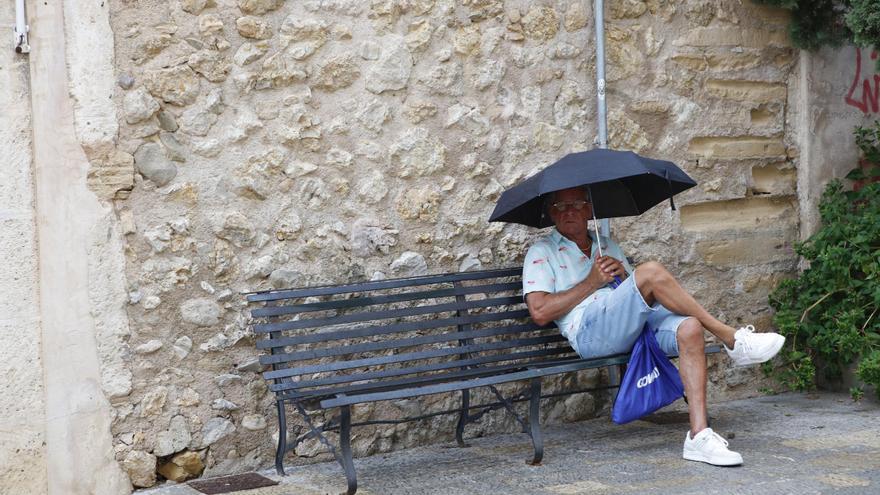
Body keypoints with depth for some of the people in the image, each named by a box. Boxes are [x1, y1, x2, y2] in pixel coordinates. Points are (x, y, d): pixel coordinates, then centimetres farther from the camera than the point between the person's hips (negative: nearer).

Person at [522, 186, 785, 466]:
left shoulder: (608, 246, 31)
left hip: (637, 325, 6)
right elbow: (539, 312, -3)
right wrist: (593, 281, -2)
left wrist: (623, 275, 3)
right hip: (590, 332, -6)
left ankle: (699, 435, -32)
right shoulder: (542, 252, 13)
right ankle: (733, 341, -20)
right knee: (651, 272, -28)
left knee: (690, 328, -28)